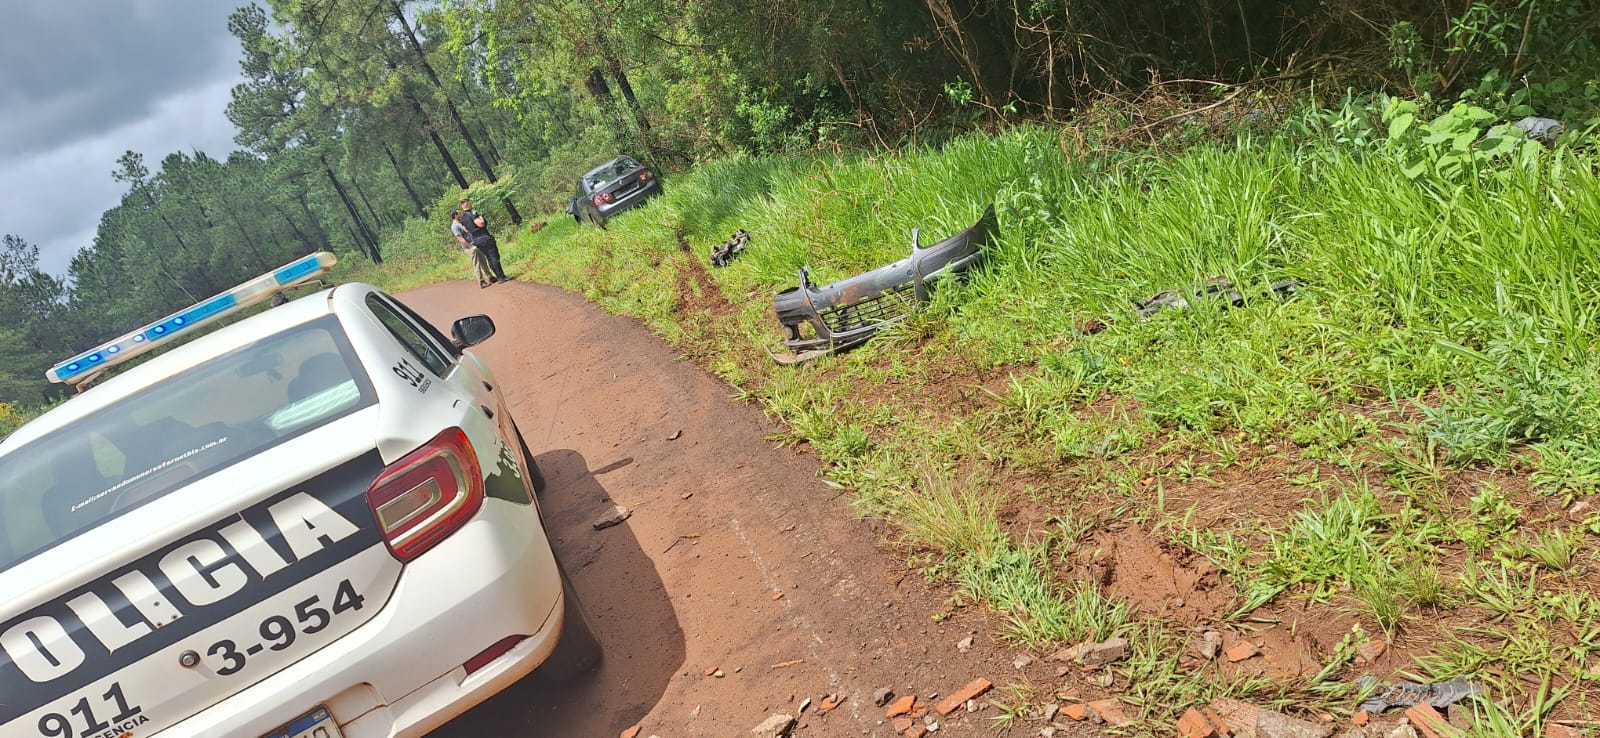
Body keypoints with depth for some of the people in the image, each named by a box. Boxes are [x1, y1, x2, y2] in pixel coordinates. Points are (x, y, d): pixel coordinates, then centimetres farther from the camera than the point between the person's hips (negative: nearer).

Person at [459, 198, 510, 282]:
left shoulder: (462, 218, 12)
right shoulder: (472, 213, -14)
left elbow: (466, 230, 15)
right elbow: (481, 224, -22)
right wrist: (481, 218, -5)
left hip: (475, 241, 9)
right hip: (484, 238, -9)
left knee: (490, 258, 13)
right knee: (495, 257, -6)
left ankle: (499, 276, 13)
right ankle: (501, 277, -7)